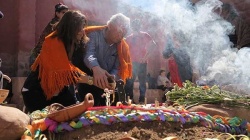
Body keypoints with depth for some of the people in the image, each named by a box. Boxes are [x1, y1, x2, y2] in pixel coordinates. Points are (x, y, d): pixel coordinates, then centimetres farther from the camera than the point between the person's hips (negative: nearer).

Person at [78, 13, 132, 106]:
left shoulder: (122, 46, 2)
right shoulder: (94, 34, -12)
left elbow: (118, 69, -6)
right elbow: (88, 54, -31)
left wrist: (112, 78, -30)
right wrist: (96, 68, -53)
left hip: (108, 88, 4)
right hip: (89, 84, -4)